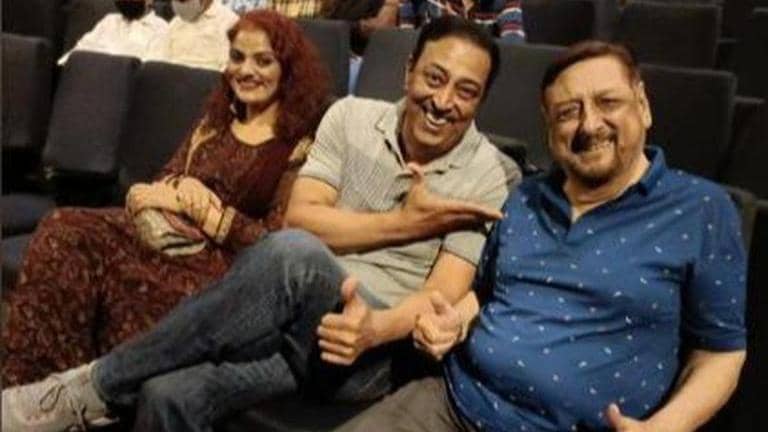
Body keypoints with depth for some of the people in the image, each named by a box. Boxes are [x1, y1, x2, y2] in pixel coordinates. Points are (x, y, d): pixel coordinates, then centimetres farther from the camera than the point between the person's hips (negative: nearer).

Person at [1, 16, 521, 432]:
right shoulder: (352, 116, 6)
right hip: (294, 315, 3)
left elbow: (444, 297, -11)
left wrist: (375, 328, -32)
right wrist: (405, 223, -12)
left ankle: (91, 388, -21)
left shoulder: (488, 175, -3)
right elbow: (300, 218, -3)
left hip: (379, 348, -2)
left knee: (293, 254, -37)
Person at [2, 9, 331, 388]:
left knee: (125, 274, -34)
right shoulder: (217, 120, 17)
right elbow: (164, 181, 16)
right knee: (62, 232, -20)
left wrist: (197, 206, -13)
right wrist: (182, 189, -8)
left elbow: (276, 245, -10)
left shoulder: (300, 144, -3)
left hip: (227, 262, -6)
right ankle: (30, 385, -21)